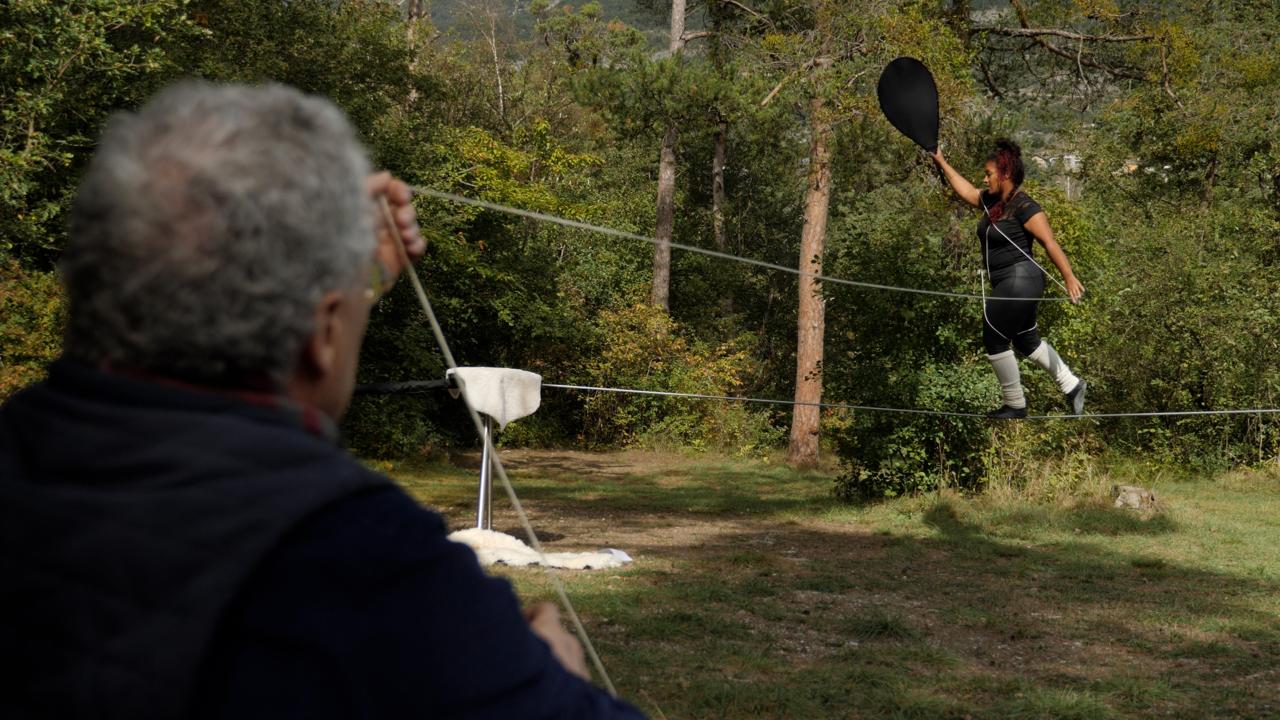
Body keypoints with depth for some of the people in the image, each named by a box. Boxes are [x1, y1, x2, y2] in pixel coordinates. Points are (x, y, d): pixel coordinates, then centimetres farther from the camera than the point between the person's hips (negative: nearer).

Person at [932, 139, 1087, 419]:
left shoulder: (1024, 206, -16)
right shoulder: (992, 201, 9)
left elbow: (1050, 242, -20)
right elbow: (967, 190, 25)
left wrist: (1069, 277, -26)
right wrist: (942, 162, 25)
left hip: (1019, 281, -9)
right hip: (1009, 283, 9)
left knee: (995, 341, 0)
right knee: (1026, 340, 17)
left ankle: (1015, 406, 9)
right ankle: (1071, 385, 23)